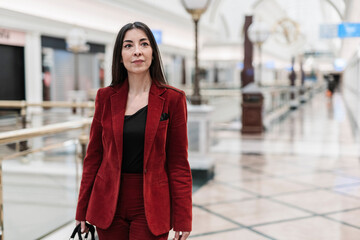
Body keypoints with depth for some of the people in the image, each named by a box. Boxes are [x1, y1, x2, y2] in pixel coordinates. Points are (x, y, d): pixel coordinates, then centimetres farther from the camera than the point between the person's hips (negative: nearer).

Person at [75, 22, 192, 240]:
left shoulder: (172, 99, -4)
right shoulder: (106, 97, 2)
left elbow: (178, 163, -3)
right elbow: (93, 155, 6)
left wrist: (182, 218, -5)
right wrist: (82, 210, 5)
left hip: (150, 205, -2)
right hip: (109, 204, 2)